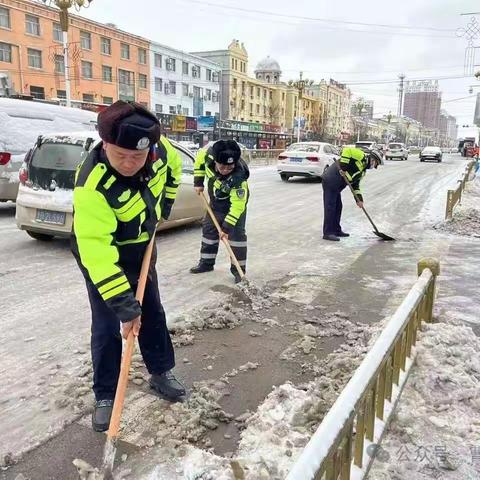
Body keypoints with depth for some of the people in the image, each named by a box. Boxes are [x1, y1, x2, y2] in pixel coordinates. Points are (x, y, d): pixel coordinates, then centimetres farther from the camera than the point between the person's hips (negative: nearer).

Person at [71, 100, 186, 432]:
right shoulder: (92, 185, -38)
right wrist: (124, 304, -39)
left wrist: (163, 207, 3)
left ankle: (161, 372, 34)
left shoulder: (160, 149, -22)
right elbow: (97, 251, -39)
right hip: (100, 251, -5)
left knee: (153, 312, 15)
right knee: (107, 326, -2)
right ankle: (105, 396, 18)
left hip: (141, 245, 6)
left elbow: (172, 166, 5)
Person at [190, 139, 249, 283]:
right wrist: (198, 181, -6)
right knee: (209, 228, 11)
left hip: (236, 200, -6)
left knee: (236, 233, -10)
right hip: (216, 200, 6)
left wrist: (227, 227, -36)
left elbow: (237, 205, -37)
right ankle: (206, 263, 25)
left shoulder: (239, 176, -41)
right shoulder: (209, 154, -29)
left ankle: (239, 269, -1)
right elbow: (200, 156, -4)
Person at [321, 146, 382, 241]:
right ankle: (328, 233, -3)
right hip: (330, 181, -10)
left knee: (338, 207, 15)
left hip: (336, 185, 10)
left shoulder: (363, 170, 23)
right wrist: (343, 168, -20)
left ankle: (336, 230, 26)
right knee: (330, 207, -7)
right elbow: (346, 150, -19)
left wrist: (359, 199, 12)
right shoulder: (361, 156, -5)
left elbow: (355, 185, 22)